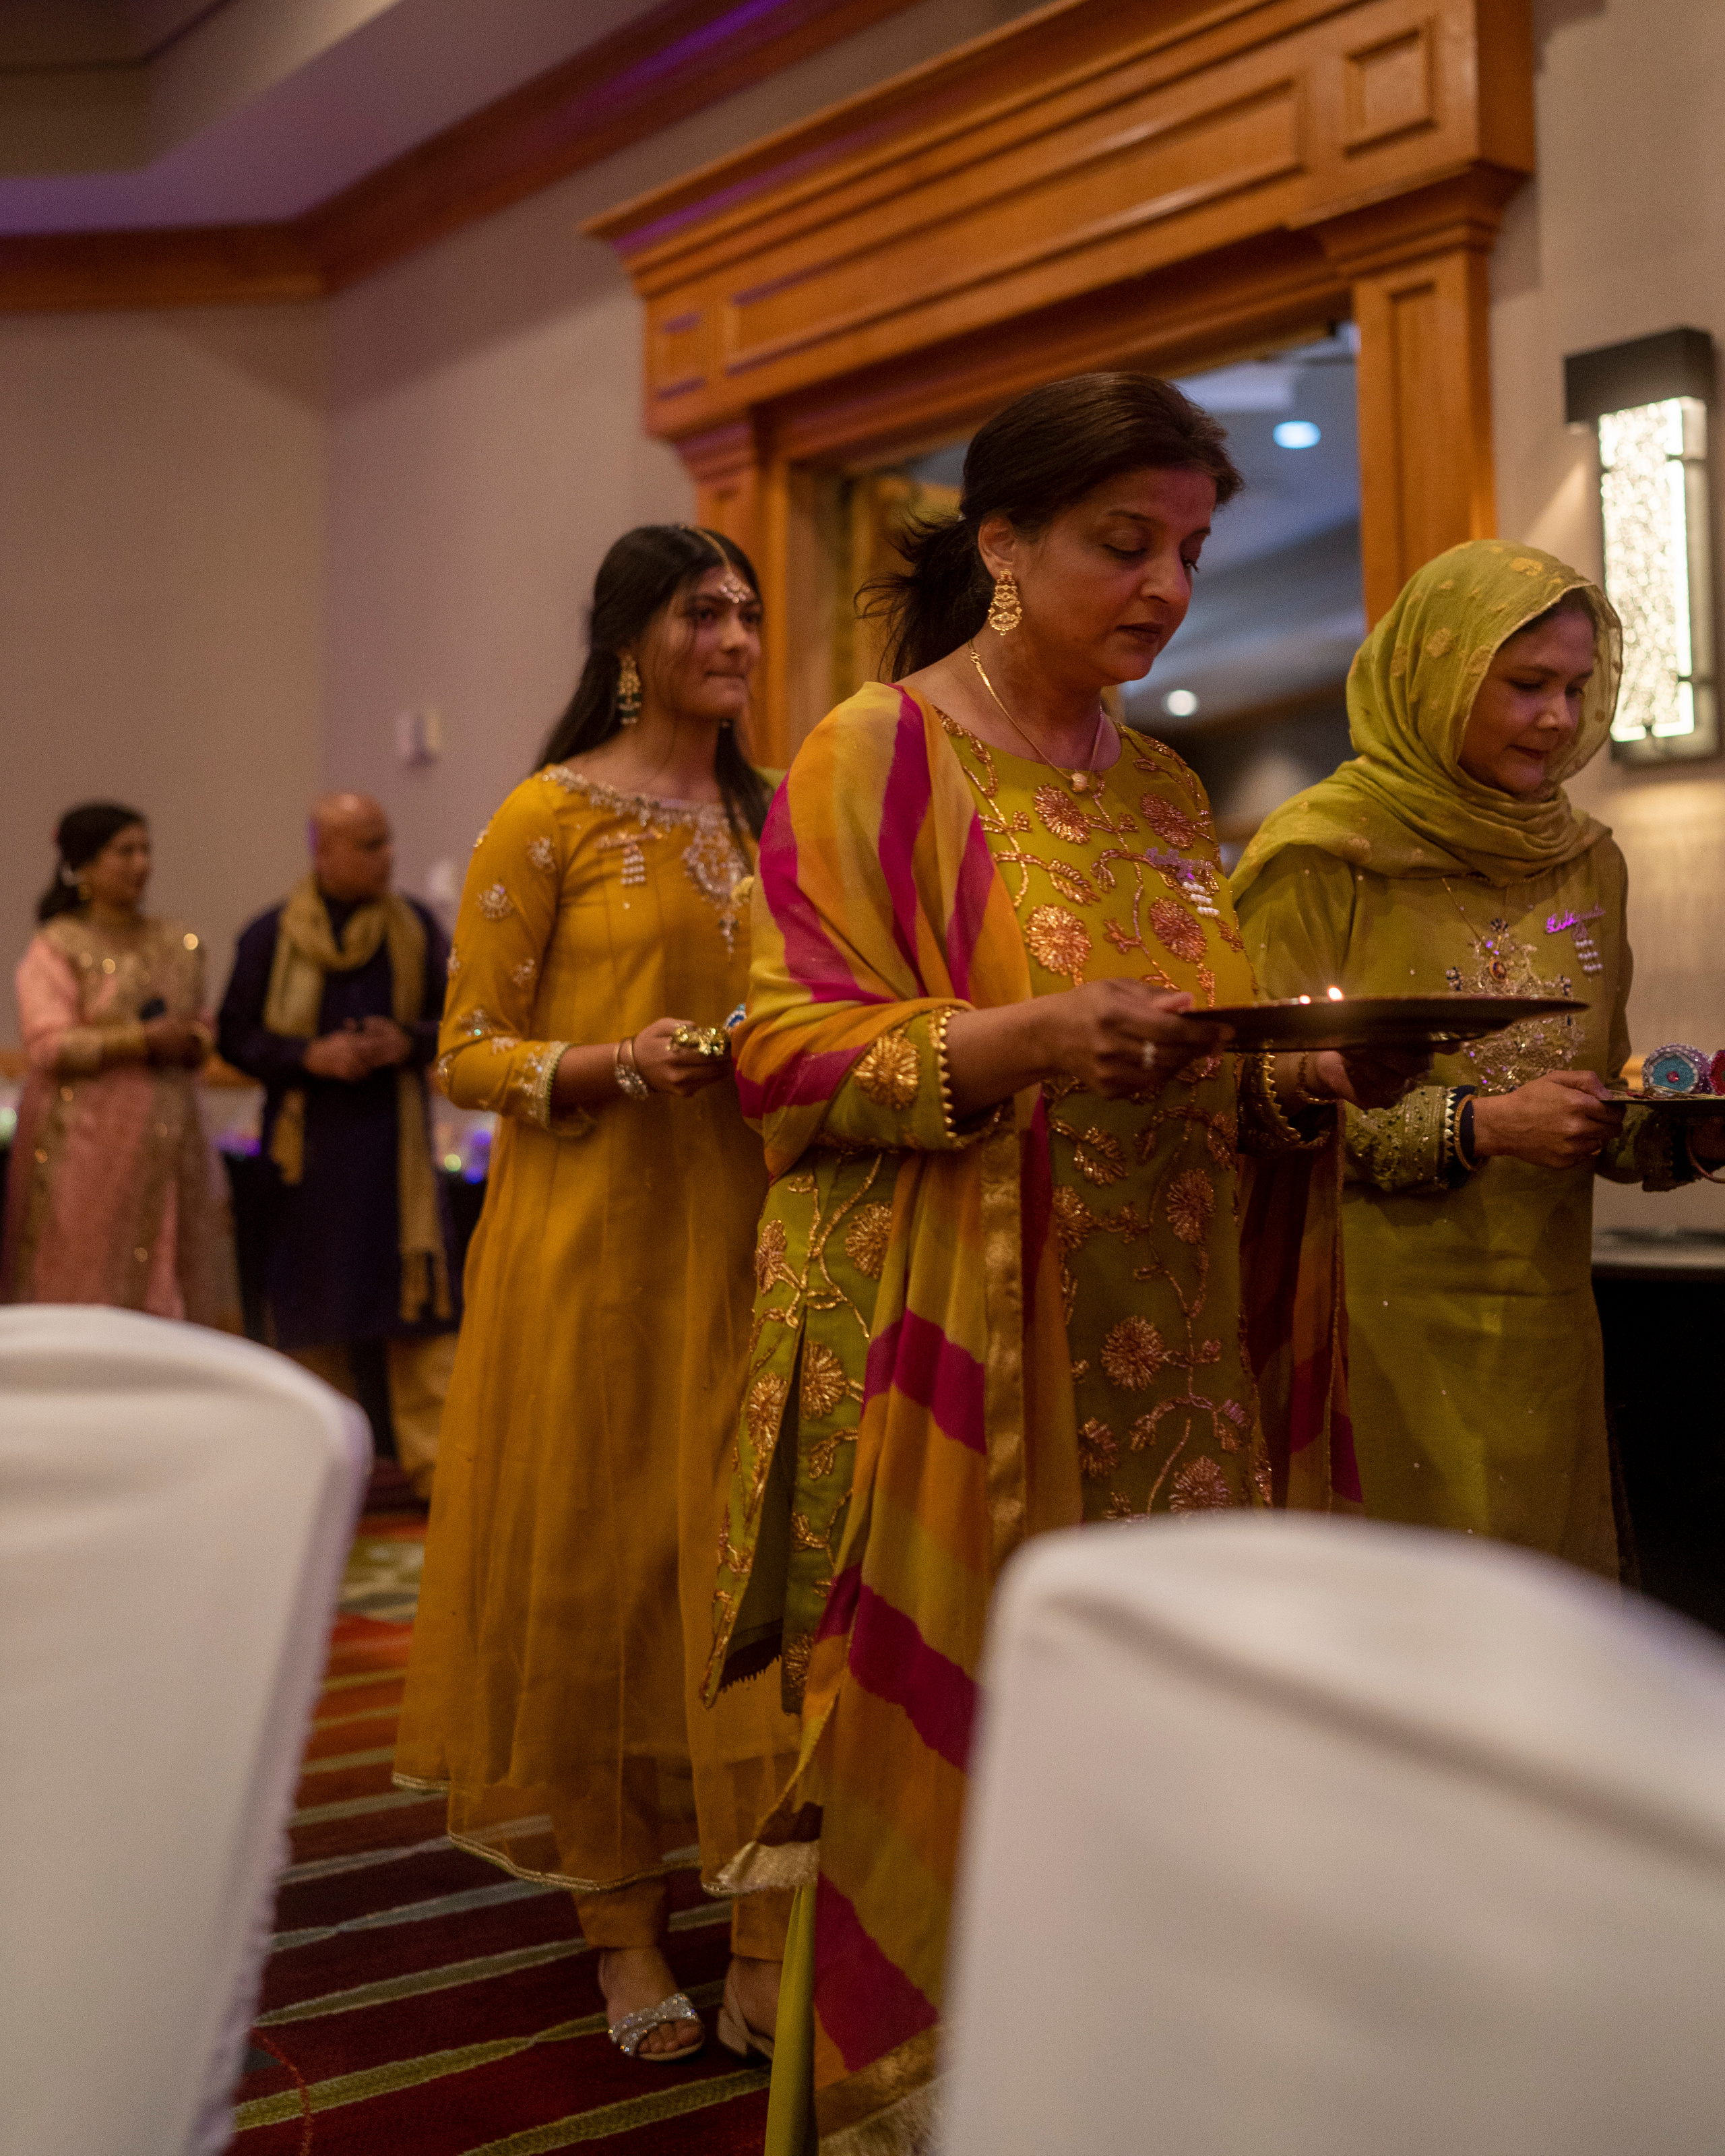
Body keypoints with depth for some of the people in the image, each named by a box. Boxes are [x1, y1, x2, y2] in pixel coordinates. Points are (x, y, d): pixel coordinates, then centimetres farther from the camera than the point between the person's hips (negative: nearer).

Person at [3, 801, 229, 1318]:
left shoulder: (178, 943, 14)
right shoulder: (56, 947, -2)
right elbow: (49, 1046, -11)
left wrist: (195, 1042, 0)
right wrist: (143, 1040, -17)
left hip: (170, 1136, 5)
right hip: (86, 1145, -5)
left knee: (166, 1288, 3)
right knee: (83, 1289, -4)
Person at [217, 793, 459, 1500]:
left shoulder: (416, 926, 4)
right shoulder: (272, 935, -1)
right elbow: (236, 1036, 1)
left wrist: (407, 1043, -11)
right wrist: (310, 1055, -15)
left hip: (395, 1137, 1)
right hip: (309, 1141, 0)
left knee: (417, 1296, -4)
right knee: (316, 1306, 7)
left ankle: (434, 1460, 2)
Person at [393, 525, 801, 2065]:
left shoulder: (767, 820, 16)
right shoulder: (549, 816, 0)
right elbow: (467, 1053, -2)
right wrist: (614, 1064, -19)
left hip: (747, 1232, 5)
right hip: (595, 1236, -4)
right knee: (598, 1552, 2)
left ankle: (767, 1950, 7)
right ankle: (624, 1928, 17)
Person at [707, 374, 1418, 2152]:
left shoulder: (1163, 786, 15)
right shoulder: (877, 756, -3)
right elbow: (788, 1048, -9)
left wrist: (1297, 1088, -1)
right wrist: (1019, 1039, -23)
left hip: (1164, 1368, 6)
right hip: (955, 1359, -5)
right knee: (947, 1747, -1)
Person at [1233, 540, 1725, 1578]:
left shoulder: (1586, 859, 11)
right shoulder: (1322, 858, -7)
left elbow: (1605, 1121, 17)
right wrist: (1474, 1127, -20)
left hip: (1543, 1322, 6)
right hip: (1382, 1325, -5)